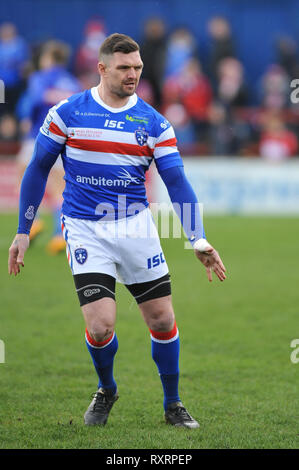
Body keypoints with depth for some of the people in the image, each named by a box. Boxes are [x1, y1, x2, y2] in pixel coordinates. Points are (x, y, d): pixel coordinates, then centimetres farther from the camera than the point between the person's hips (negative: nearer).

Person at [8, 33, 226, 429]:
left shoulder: (153, 122, 1)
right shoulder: (67, 113, -3)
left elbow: (177, 181, -2)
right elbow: (38, 169, 5)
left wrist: (199, 240, -12)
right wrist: (23, 231, 3)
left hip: (135, 225, 2)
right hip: (85, 230, -2)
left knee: (162, 319, 1)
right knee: (100, 325, -14)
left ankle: (173, 404, 23)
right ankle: (106, 390, 18)